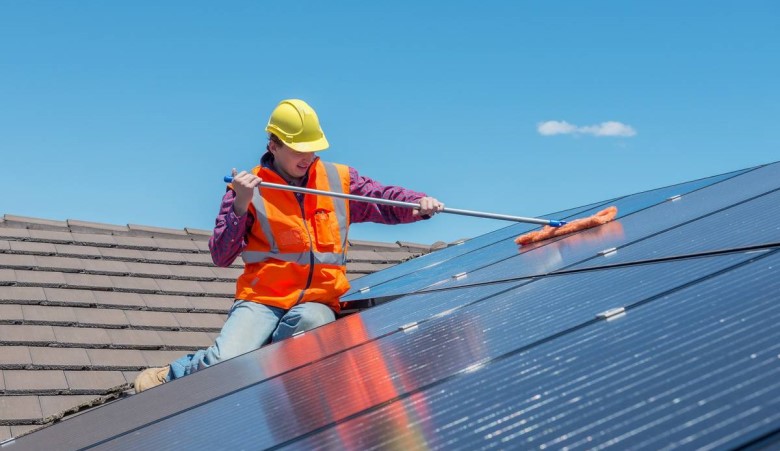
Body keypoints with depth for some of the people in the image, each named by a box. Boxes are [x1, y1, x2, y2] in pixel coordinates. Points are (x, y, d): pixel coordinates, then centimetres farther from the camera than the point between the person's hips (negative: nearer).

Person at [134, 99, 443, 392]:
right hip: (261, 299, -2)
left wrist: (419, 203, -10)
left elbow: (387, 203, 12)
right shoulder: (249, 188, 2)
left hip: (318, 302, 2)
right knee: (225, 362, -25)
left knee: (311, 320, -35)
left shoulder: (339, 180, 10)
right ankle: (171, 376, 9)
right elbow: (221, 257, -2)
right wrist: (240, 206, -15)